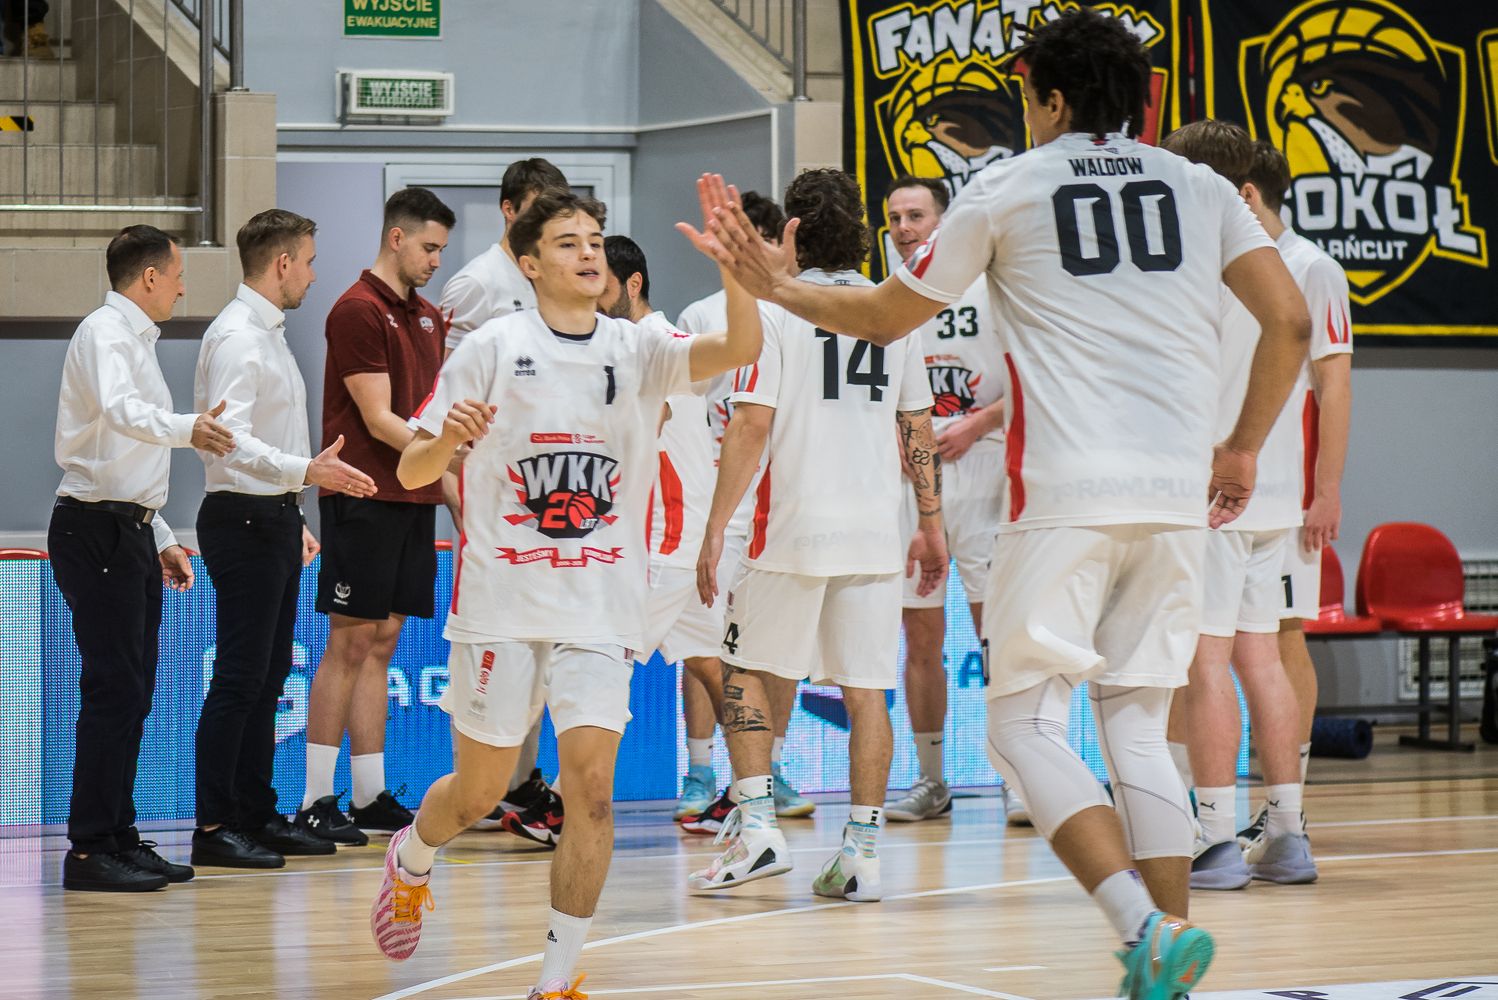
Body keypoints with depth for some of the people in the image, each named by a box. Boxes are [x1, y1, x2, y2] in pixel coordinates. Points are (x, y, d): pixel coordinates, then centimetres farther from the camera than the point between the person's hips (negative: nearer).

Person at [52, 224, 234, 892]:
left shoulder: (135, 339, 22)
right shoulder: (105, 333, -10)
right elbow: (119, 411, -33)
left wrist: (161, 538, 24)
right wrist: (185, 428, -49)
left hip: (129, 533, 10)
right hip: (96, 530, -10)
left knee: (131, 692, 11)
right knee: (113, 690, -13)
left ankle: (117, 838, 16)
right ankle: (90, 850, -13)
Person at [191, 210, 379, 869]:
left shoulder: (269, 334, 18)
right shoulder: (237, 336, -15)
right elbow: (231, 439, -26)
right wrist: (307, 472, -36)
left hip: (274, 516, 10)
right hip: (243, 519, -10)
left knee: (268, 676, 12)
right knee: (239, 678, -10)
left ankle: (257, 814, 17)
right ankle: (214, 826, -9)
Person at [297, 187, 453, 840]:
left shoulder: (427, 317, 16)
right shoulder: (358, 312, -10)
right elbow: (379, 420, -15)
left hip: (413, 498, 8)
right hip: (364, 495, -8)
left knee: (381, 643, 9)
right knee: (350, 643, -7)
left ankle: (371, 798, 11)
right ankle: (316, 802, -4)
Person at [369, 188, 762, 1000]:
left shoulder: (636, 350, 4)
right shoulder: (494, 346, -1)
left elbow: (739, 349, -14)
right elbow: (411, 472, -1)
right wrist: (448, 437, -23)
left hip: (600, 611, 1)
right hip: (501, 600, -1)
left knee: (591, 786, -11)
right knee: (479, 788, 9)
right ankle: (410, 862, 42)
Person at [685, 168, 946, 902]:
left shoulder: (776, 308, -5)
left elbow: (751, 427, -10)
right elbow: (917, 429, 12)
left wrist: (715, 530, -7)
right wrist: (931, 522, 20)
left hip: (796, 528, -4)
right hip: (876, 530, 4)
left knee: (743, 667, 11)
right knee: (865, 690, 6)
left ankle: (756, 827, 0)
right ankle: (860, 854, 2)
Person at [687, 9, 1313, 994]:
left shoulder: (1008, 188, 6)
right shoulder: (1202, 188, 14)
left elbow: (885, 315, 15)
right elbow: (1290, 321, 5)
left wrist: (779, 288, 29)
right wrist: (1243, 448, 16)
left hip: (1065, 495, -4)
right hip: (1177, 496, 4)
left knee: (1026, 723, 1)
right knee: (1139, 729, 12)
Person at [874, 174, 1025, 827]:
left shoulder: (988, 289, 0)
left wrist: (975, 424, -14)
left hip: (978, 469, -4)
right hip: (906, 476, 4)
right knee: (920, 635, 6)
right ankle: (930, 783, 13)